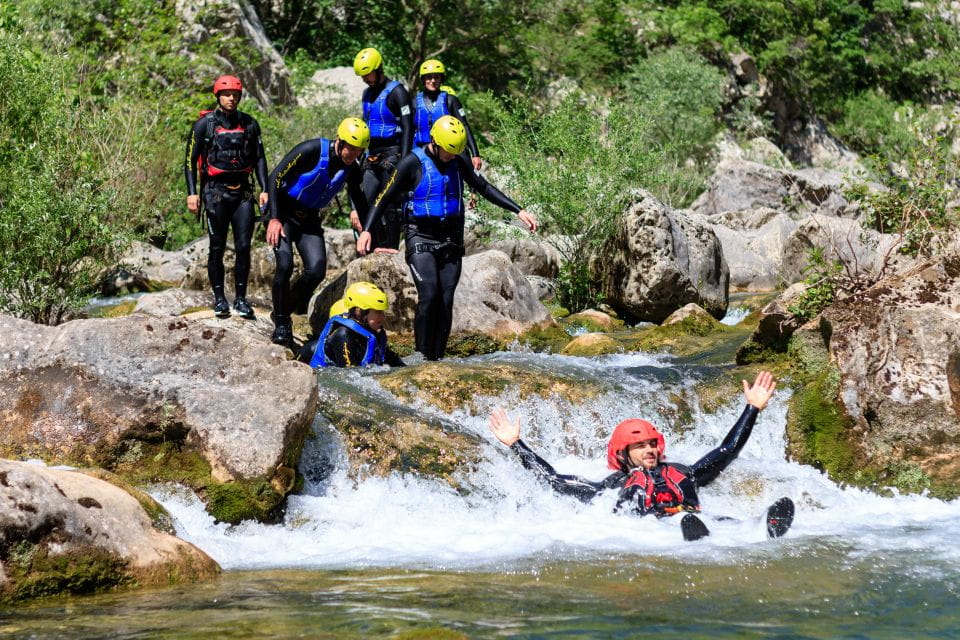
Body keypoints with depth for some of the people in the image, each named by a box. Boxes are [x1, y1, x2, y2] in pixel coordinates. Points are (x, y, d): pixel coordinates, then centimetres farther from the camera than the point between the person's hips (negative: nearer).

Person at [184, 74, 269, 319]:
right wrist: (192, 193, -7)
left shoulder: (249, 124, 9)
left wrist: (264, 190, 2)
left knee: (244, 247, -3)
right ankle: (219, 299, 8)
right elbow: (190, 160, 1)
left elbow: (259, 158, 12)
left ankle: (241, 299, 5)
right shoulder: (205, 124, 0)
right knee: (217, 248, 0)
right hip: (216, 191, -2)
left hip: (243, 191, 2)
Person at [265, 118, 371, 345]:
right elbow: (275, 177, -19)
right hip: (282, 213, -5)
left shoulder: (352, 169, -5)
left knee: (317, 271, -15)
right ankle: (281, 324, -7)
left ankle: (285, 311, 10)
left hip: (309, 220, 5)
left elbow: (361, 204, 9)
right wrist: (274, 219, -24)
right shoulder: (312, 150, -21)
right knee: (285, 265, -24)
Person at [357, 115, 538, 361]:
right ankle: (423, 357, -13)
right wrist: (366, 230, -17)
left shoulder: (459, 163, 5)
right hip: (421, 239, -4)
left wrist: (519, 211, 13)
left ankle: (438, 358, 3)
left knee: (446, 302, -2)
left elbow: (484, 188, 16)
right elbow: (385, 198, -6)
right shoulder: (413, 163, -8)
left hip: (451, 240, 4)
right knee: (429, 296, -20)